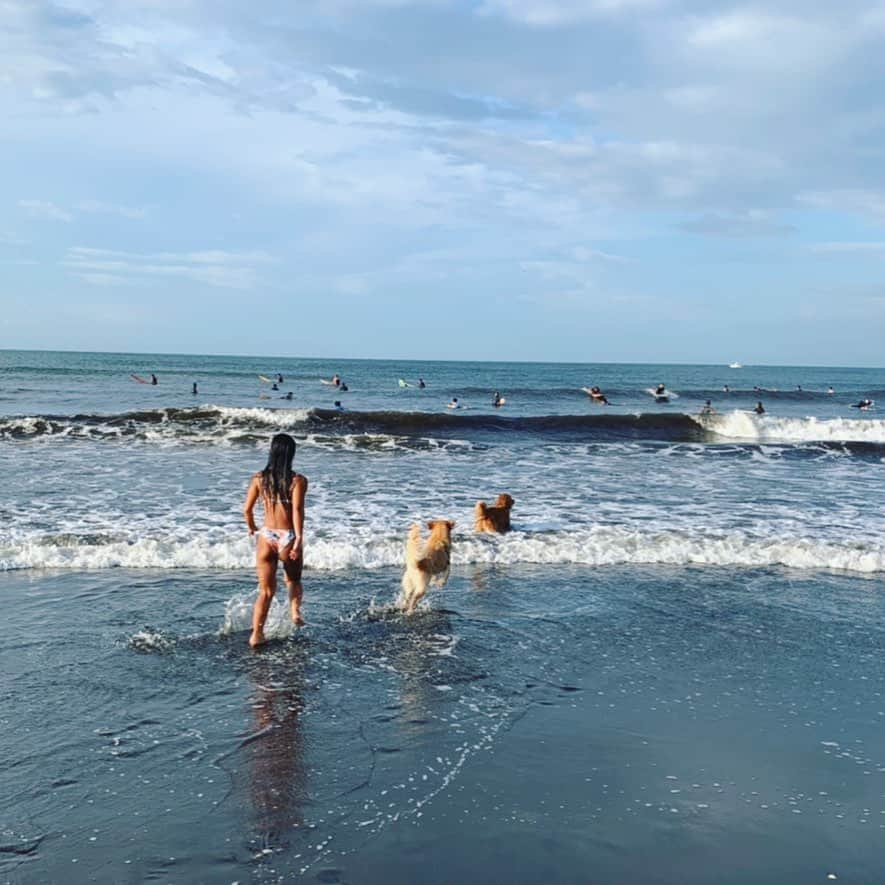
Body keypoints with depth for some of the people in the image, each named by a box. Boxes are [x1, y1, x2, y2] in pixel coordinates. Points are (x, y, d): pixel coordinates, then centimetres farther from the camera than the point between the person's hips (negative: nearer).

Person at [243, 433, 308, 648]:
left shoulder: (259, 478, 2)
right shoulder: (298, 480, -8)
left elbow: (247, 509, 4)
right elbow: (297, 510, -19)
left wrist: (252, 528, 22)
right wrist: (299, 539, -22)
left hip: (266, 537, 2)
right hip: (288, 538, -2)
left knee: (266, 591, 9)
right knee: (293, 580, 25)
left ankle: (256, 633, -2)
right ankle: (295, 610, 1)